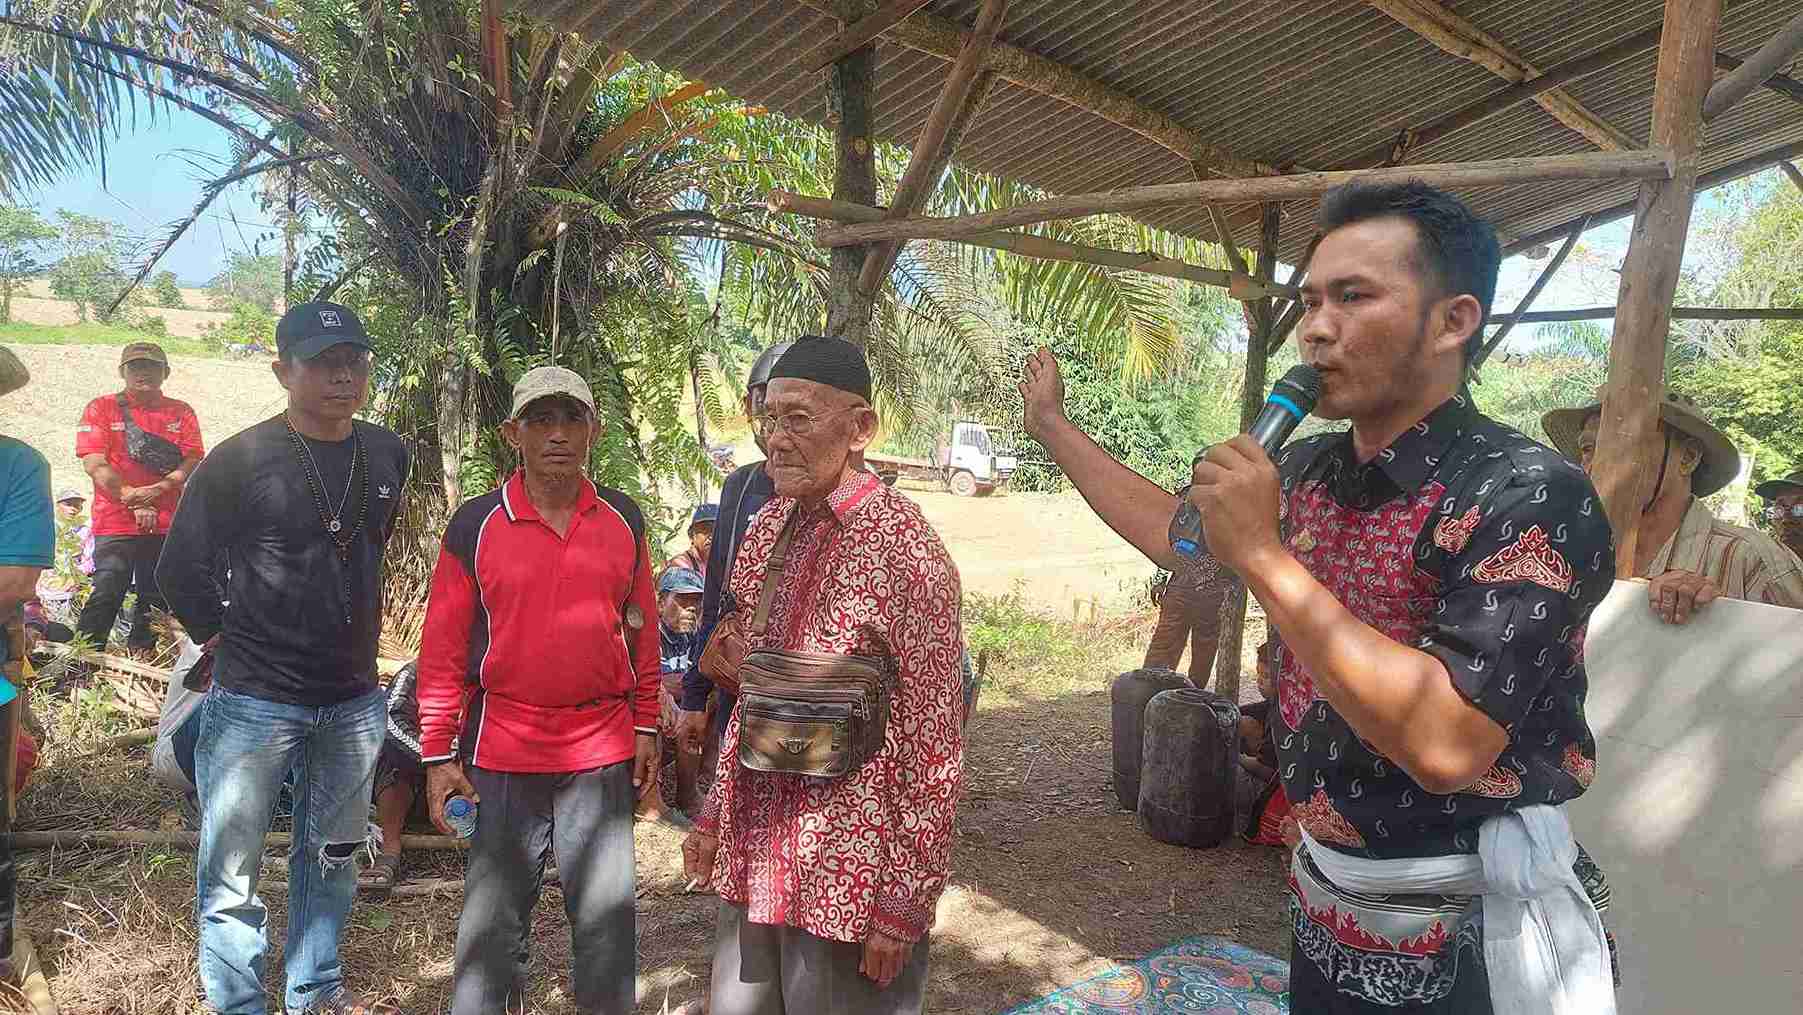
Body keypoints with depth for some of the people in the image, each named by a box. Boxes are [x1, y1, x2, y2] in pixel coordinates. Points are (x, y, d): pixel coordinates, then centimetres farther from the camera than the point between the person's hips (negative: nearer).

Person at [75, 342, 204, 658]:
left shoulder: (181, 412, 11)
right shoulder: (102, 408, 5)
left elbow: (193, 462, 2)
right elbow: (95, 464, -4)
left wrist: (156, 490, -14)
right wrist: (134, 501, -12)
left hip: (167, 525, 3)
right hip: (115, 522, -2)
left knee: (155, 599, 9)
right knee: (105, 595, -8)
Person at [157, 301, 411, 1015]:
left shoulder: (389, 456, 3)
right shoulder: (240, 459, -11)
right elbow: (182, 569, -3)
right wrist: (226, 643, -2)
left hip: (354, 700, 5)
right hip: (254, 701, -4)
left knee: (332, 858, 18)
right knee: (231, 872, 4)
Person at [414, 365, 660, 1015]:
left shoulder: (624, 520, 3)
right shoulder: (474, 525, -4)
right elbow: (443, 649, -1)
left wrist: (647, 727, 8)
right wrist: (438, 755, -2)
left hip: (603, 751, 2)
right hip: (502, 754, -1)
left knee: (605, 919, 12)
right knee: (493, 919, 13)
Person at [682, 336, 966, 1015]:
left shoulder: (902, 547, -17)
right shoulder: (767, 528, 5)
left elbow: (934, 744, -16)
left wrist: (905, 902, -14)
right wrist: (715, 812, 15)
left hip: (848, 877, -6)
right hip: (753, 857, 7)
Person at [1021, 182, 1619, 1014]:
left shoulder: (1531, 497, -21)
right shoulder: (1307, 469, 0)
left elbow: (1445, 745, -31)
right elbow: (1182, 537, 17)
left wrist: (1264, 557, -28)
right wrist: (1051, 425, 20)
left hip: (1465, 939, -6)